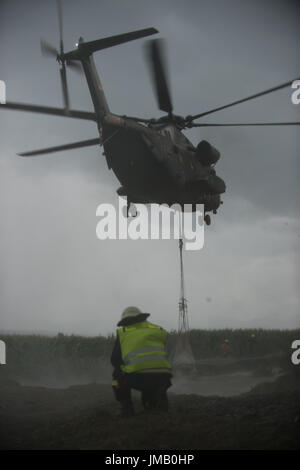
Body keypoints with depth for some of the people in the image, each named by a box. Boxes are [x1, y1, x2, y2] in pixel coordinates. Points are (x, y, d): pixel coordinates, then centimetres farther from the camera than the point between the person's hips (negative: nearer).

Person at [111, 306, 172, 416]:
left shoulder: (122, 333, 17)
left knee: (117, 374, 29)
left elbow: (115, 361, 19)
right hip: (163, 376, 4)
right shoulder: (158, 330, 23)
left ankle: (126, 407, 15)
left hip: (137, 377, -3)